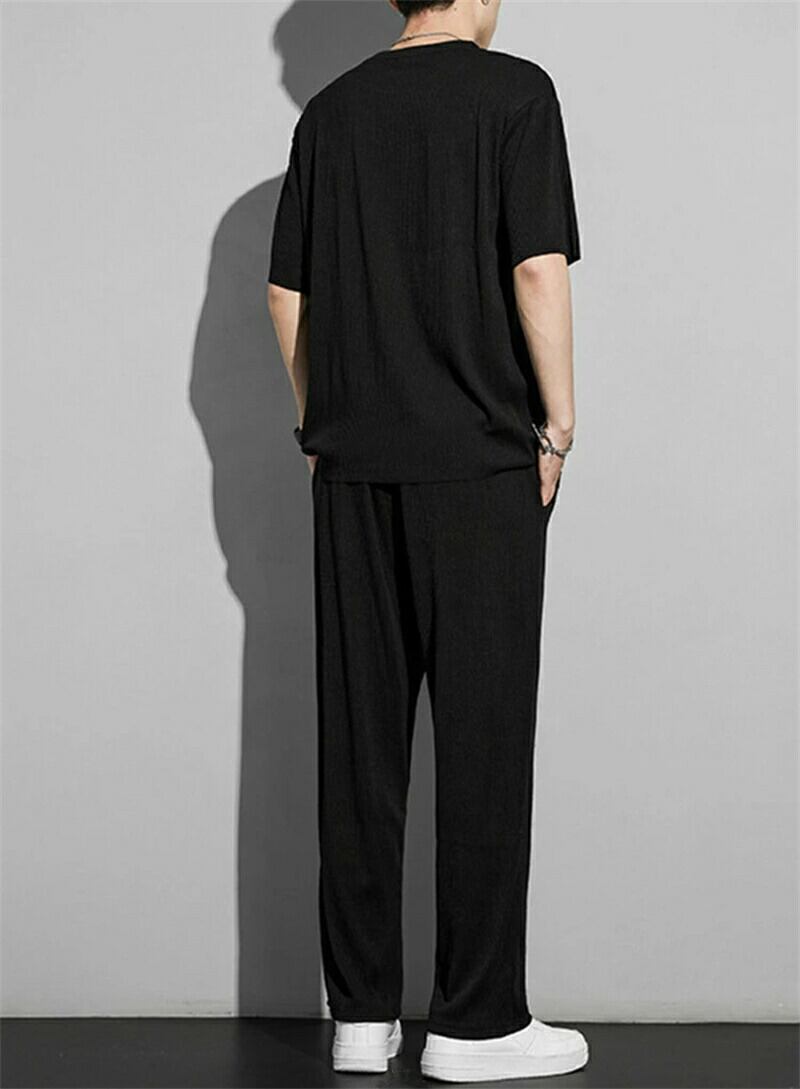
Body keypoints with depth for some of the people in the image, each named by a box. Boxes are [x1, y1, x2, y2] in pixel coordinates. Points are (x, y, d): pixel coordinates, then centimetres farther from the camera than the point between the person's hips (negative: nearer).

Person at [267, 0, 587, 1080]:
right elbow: (538, 270, -12)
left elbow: (286, 293, 11)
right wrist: (557, 425, -3)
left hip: (353, 464, 5)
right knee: (483, 735, 0)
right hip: (481, 459, -5)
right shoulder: (514, 91, -4)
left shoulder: (331, 109, 11)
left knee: (360, 735, 6)